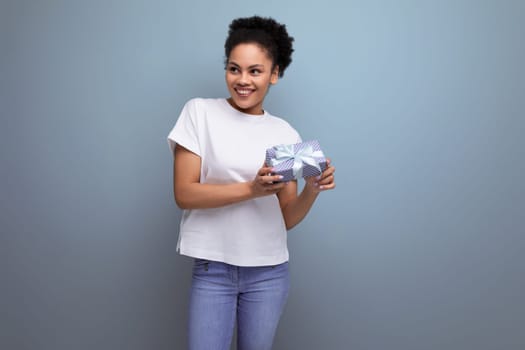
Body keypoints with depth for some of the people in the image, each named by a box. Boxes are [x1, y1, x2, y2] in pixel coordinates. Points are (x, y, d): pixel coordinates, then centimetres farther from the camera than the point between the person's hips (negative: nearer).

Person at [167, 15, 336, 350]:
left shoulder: (286, 134, 3)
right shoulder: (200, 112, -4)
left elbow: (287, 218, 3)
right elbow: (184, 194, -11)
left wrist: (313, 189, -17)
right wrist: (251, 189, -23)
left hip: (269, 272, 3)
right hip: (212, 269, -2)